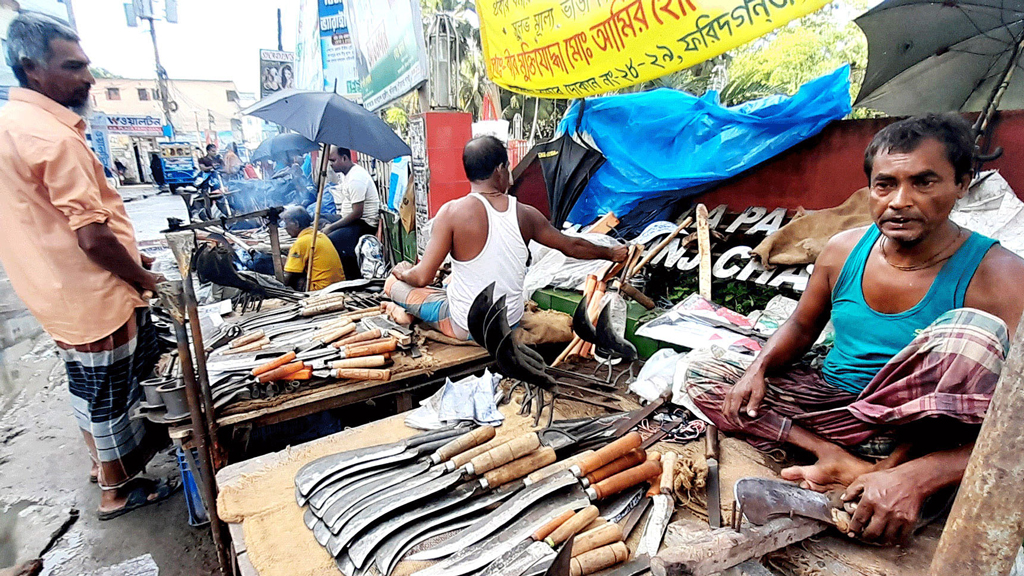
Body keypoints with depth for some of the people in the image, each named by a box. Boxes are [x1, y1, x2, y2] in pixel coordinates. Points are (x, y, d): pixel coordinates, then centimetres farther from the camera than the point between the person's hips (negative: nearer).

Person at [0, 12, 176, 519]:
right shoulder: (54, 138, -23)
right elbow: (93, 236, -25)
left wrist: (128, 255, 14)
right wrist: (143, 278, -9)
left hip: (62, 297, 9)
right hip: (97, 300, -9)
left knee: (88, 389, 25)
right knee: (111, 397, 9)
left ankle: (104, 458, 46)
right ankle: (116, 491, 28)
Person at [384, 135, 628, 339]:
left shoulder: (453, 212, -21)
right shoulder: (525, 214, -8)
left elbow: (422, 278, -18)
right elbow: (572, 246, 6)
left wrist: (403, 272, 6)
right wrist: (612, 253, 24)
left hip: (465, 328, -4)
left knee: (393, 282, 9)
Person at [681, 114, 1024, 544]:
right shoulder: (844, 249, -5)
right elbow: (802, 326, 9)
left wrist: (915, 478, -37)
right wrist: (759, 368, -11)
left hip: (913, 427, -4)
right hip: (832, 403, 5)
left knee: (974, 332, -33)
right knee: (700, 377, -6)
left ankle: (897, 466, -14)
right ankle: (842, 462, -16)